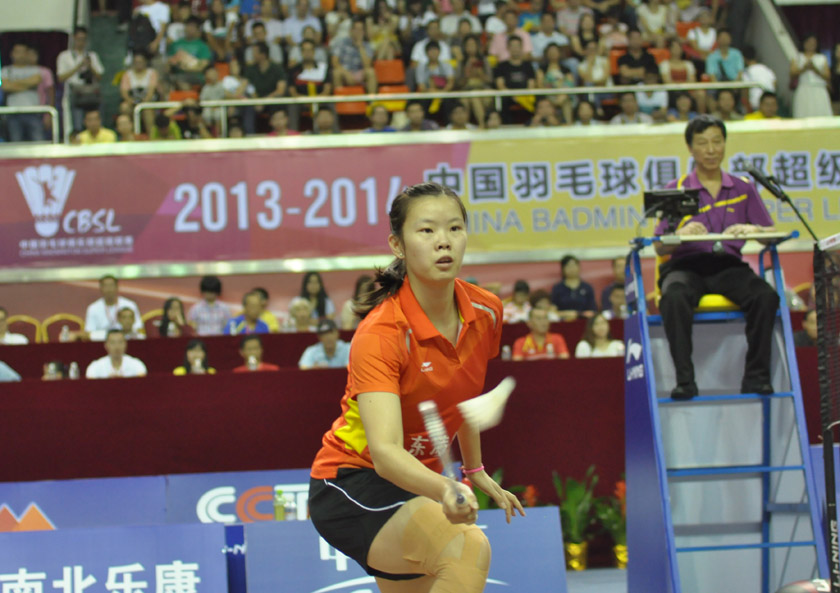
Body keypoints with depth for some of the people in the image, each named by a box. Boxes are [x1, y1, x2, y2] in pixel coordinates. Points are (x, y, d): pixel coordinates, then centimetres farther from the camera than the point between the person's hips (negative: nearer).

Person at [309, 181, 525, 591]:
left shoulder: (486, 313, -5)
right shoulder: (380, 334, -26)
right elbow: (384, 451, -38)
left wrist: (474, 471, 26)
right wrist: (445, 491, -56)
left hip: (417, 484, 8)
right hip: (351, 484, -8)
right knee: (468, 548, -33)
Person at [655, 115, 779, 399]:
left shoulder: (743, 189, 15)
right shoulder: (676, 190, 10)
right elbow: (660, 247, 1)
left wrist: (753, 230, -17)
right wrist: (682, 233, -22)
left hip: (728, 266, 2)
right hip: (686, 266, -1)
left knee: (766, 296, -31)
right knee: (674, 298, -37)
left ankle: (756, 377, -25)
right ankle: (684, 379, -35)